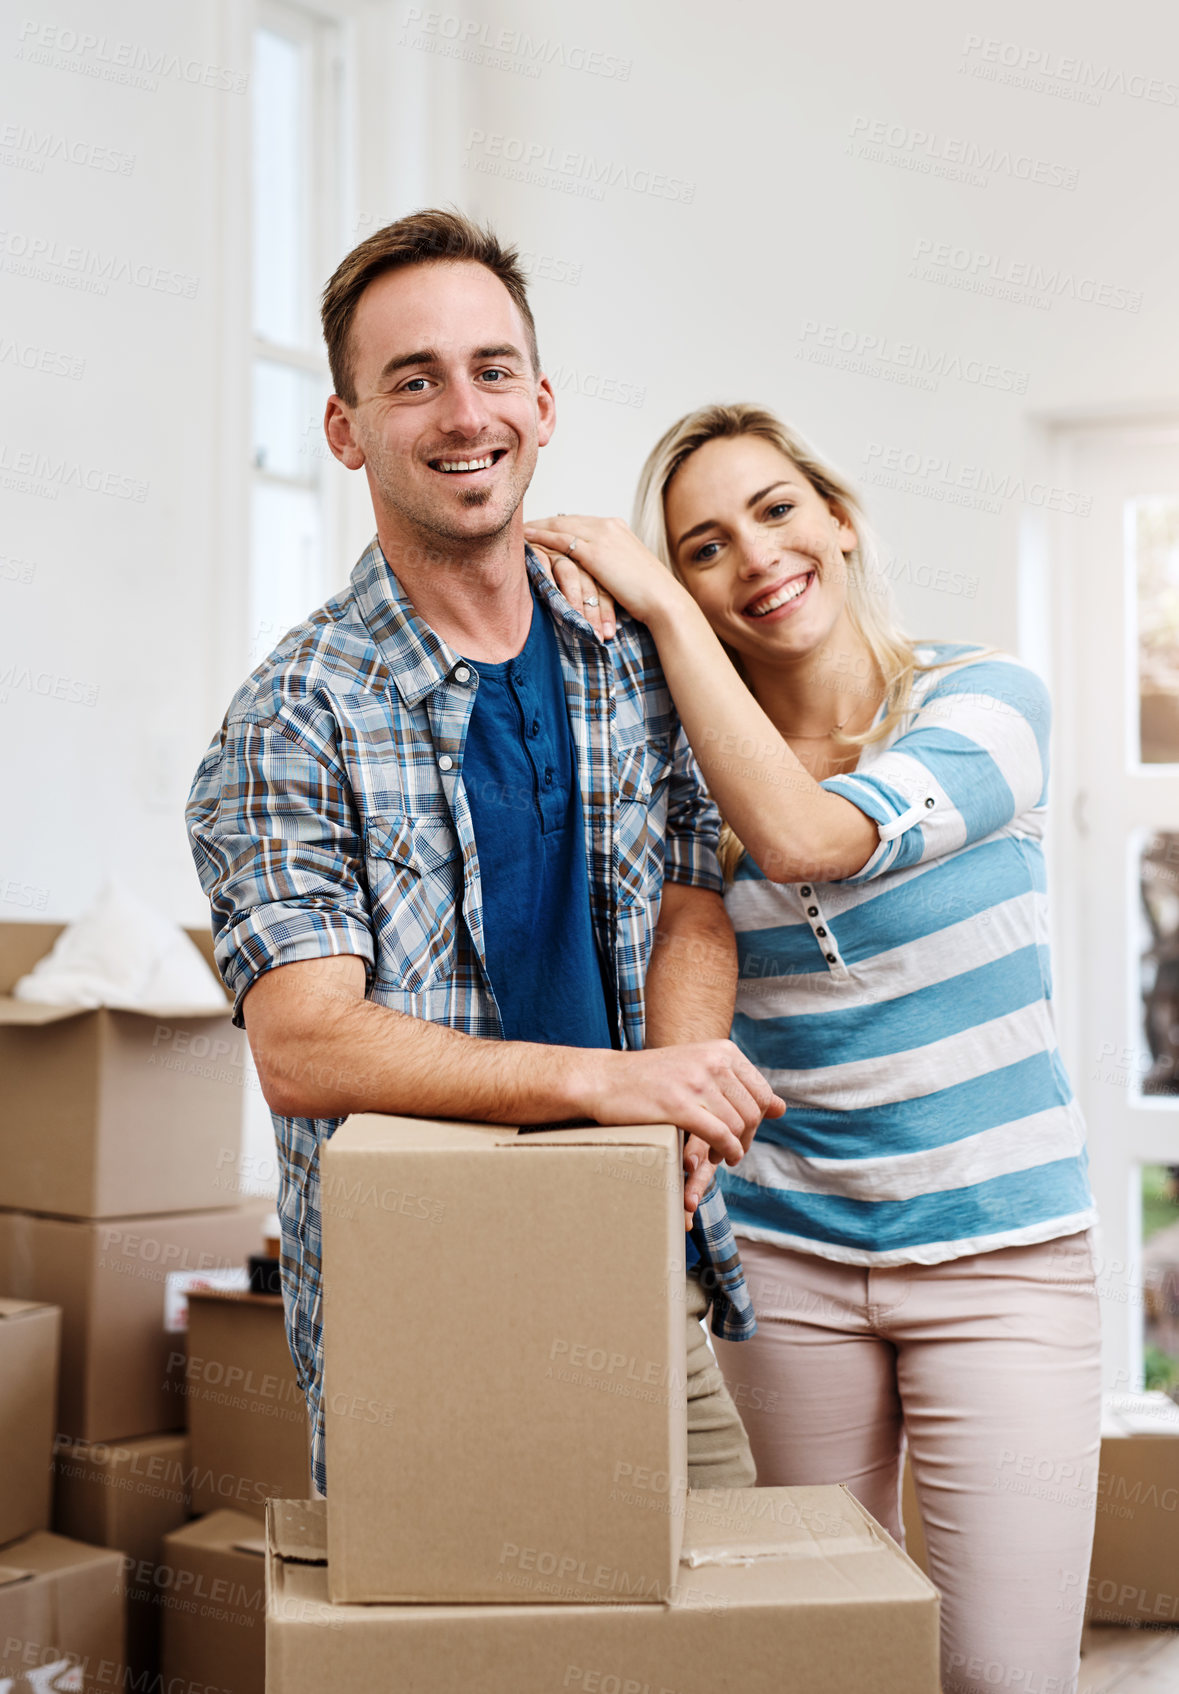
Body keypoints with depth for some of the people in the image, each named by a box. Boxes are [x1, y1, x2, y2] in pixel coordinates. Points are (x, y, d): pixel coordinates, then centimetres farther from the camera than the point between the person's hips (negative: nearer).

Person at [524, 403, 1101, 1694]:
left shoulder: (985, 700, -9)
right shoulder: (693, 770, 0)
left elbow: (803, 838, -26)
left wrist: (660, 610, -21)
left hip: (997, 1252, -2)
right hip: (787, 1256, 3)